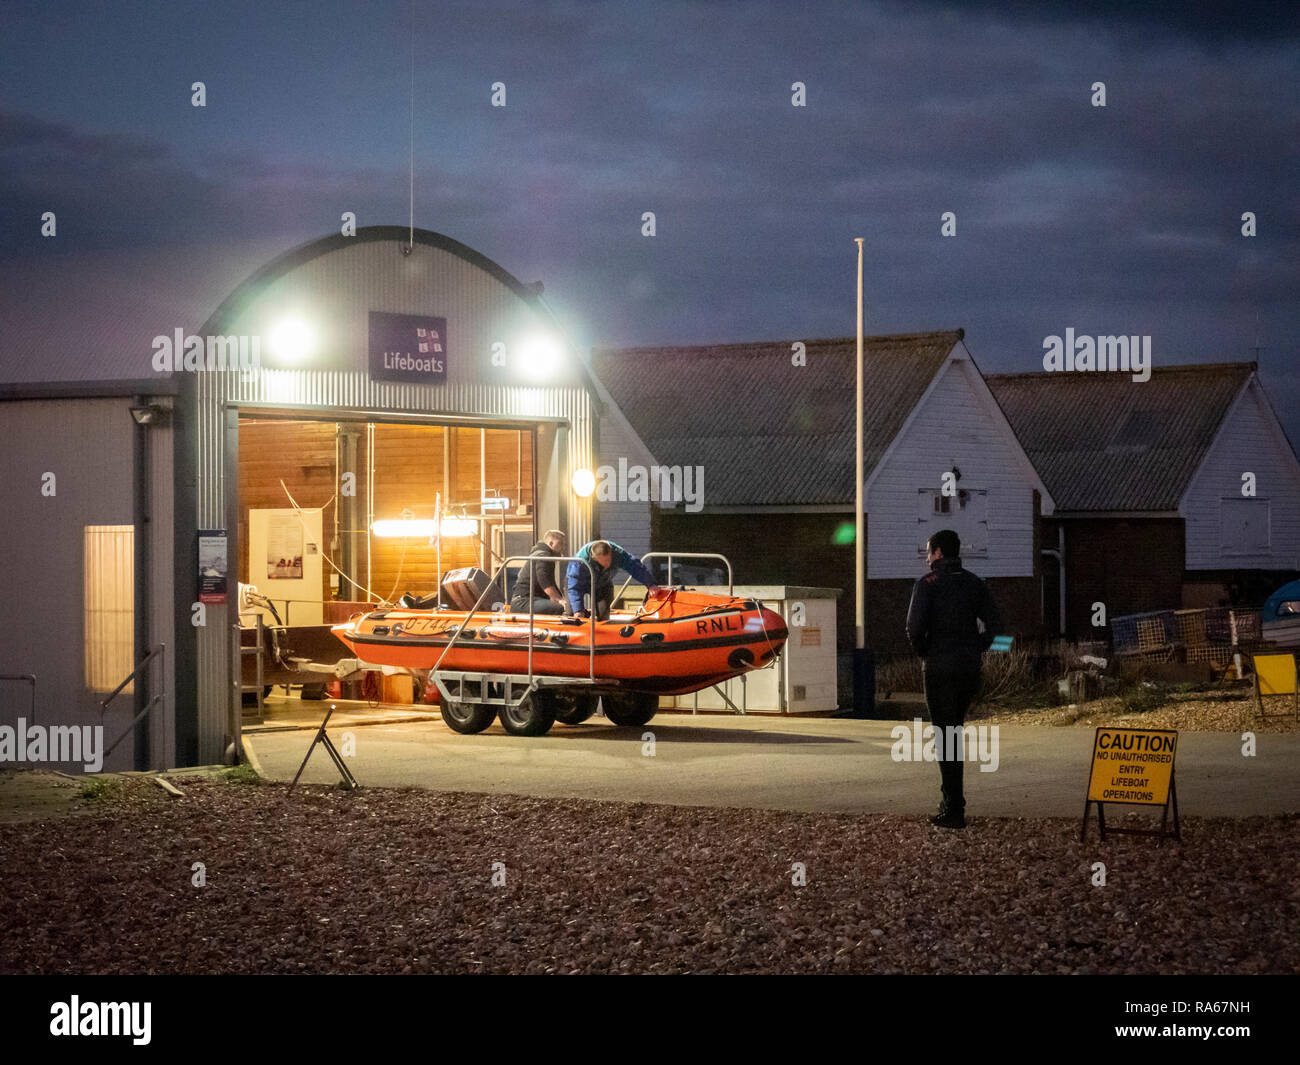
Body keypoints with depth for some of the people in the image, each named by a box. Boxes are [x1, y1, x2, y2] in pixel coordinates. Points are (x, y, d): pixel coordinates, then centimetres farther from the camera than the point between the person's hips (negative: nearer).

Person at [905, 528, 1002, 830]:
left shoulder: (927, 584, -7)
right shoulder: (974, 583, 9)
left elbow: (915, 627, -17)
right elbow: (994, 623, 6)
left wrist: (922, 653, 0)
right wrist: (975, 649, 11)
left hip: (939, 669, -6)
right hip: (970, 669, 6)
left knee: (945, 737, -2)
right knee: (954, 733, 19)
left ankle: (954, 810, -5)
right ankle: (953, 801, 23)